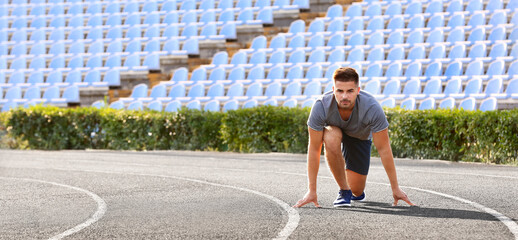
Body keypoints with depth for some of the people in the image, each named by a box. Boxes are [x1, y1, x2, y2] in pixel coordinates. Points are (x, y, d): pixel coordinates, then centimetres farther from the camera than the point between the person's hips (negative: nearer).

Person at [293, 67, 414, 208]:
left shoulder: (372, 108, -38)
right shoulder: (321, 106, -37)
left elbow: (383, 149, -28)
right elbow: (314, 149, -30)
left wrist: (395, 188, -24)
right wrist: (311, 191, -30)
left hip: (360, 136, 0)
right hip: (333, 128, 0)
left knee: (357, 192, -6)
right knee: (332, 138, -38)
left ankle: (356, 191, 33)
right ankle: (344, 190, -19)